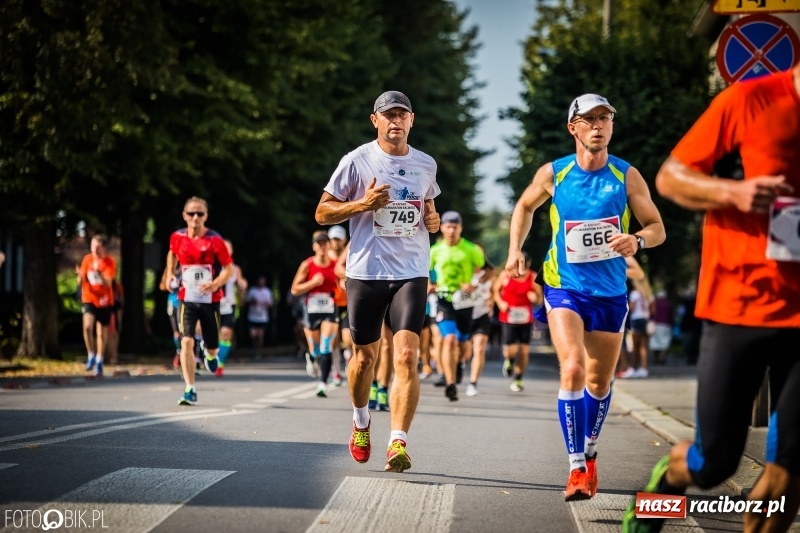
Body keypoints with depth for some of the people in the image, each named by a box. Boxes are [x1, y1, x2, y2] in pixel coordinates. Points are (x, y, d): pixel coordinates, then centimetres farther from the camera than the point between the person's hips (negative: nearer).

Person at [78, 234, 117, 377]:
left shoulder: (110, 262, -9)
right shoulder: (87, 259, -2)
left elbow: (108, 283, -21)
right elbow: (81, 282, 1)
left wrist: (99, 273, -38)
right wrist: (80, 276, -23)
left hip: (104, 301, 0)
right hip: (89, 299, 1)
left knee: (102, 333, 6)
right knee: (87, 326, -23)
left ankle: (99, 362, 25)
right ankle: (91, 356, -5)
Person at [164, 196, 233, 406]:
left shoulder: (214, 240, -12)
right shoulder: (177, 237, -2)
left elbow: (229, 269, -7)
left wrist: (216, 283, -25)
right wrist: (170, 274, 7)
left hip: (210, 300, -1)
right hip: (187, 299, 1)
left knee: (212, 348, 10)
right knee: (186, 342, -17)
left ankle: (209, 354, 50)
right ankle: (190, 391, -15)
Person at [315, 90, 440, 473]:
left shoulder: (426, 165, 9)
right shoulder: (358, 160, -2)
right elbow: (322, 213, 0)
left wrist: (432, 219, 4)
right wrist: (362, 203, -16)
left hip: (411, 273, 1)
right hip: (365, 272, -1)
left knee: (406, 356, -15)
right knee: (365, 355, 11)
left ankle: (397, 444, -17)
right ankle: (361, 421, 39)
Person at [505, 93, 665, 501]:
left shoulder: (626, 176, -5)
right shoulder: (552, 174, -4)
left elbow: (657, 228, -1)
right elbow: (525, 207, 16)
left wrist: (636, 241, -23)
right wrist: (515, 251, 4)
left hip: (611, 292, 2)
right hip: (565, 288, -2)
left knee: (599, 382, 13)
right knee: (572, 369, -22)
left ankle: (589, 455, 39)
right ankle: (576, 468, -17)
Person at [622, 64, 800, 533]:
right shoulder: (751, 100, -6)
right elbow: (669, 177, -1)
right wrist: (732, 191, -18)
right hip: (739, 306, -3)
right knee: (714, 462, 4)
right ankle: (665, 482, 38)